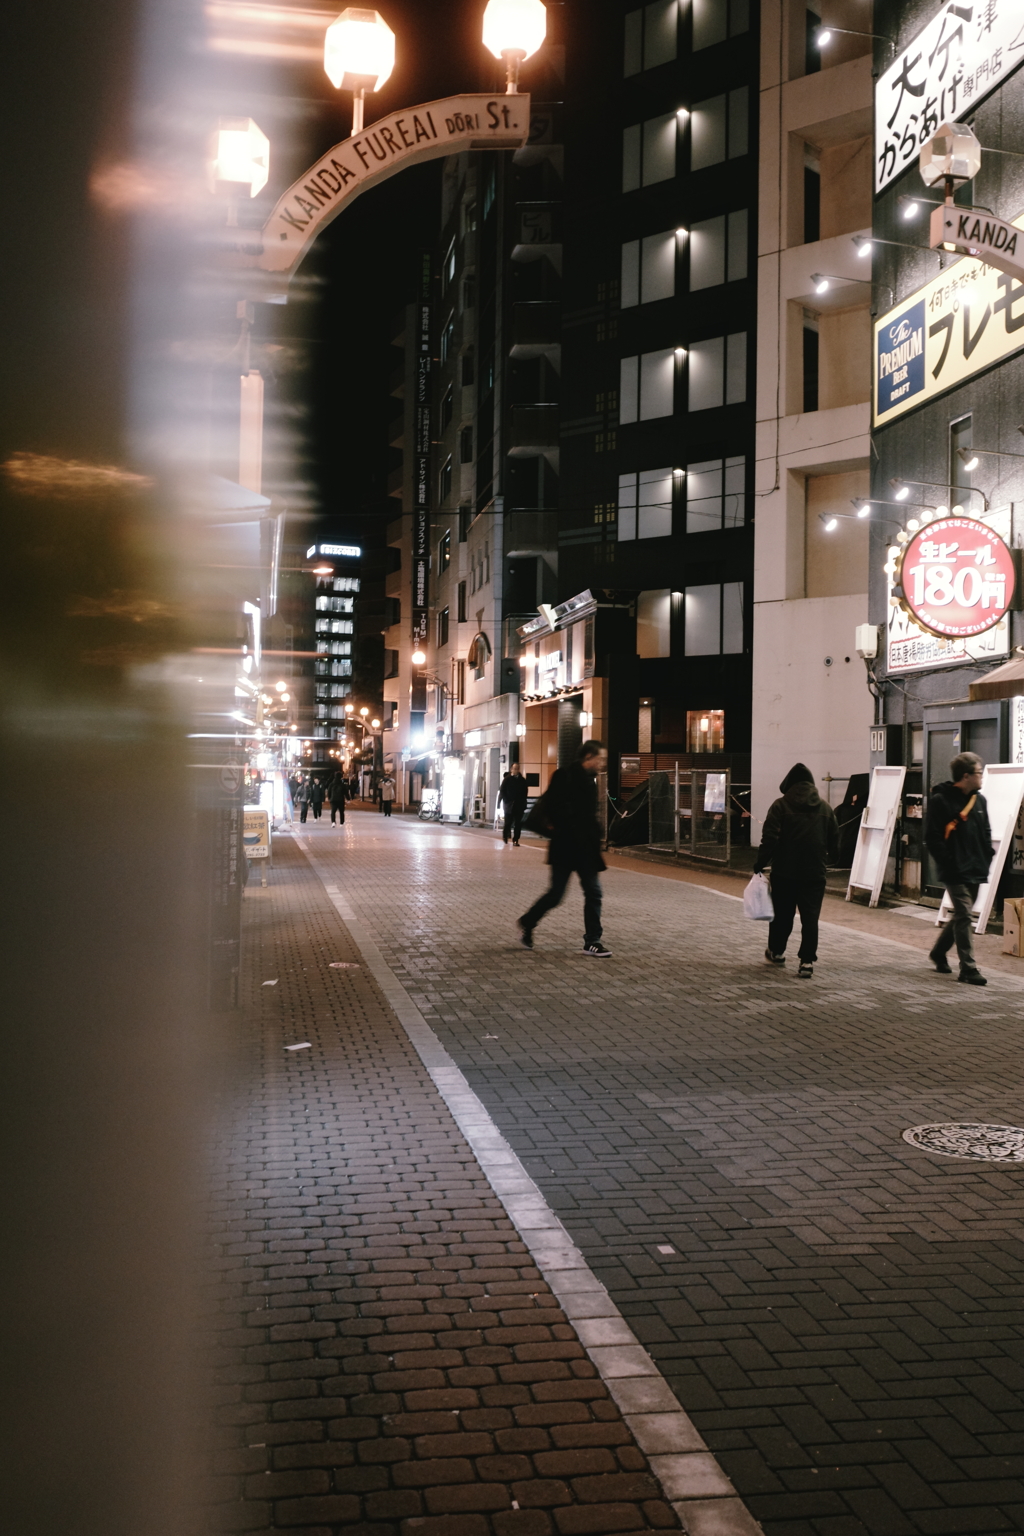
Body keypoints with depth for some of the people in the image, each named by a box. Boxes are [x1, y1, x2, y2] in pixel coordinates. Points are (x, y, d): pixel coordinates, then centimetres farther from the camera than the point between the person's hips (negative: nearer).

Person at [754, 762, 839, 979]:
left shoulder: (781, 805, -5)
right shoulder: (826, 807, 7)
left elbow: (769, 840, -12)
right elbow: (834, 842, 10)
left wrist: (759, 865, -5)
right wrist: (829, 858, 29)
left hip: (784, 872, -2)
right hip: (815, 873, 2)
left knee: (782, 914, 14)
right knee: (810, 918, 1)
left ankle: (776, 952, 30)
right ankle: (807, 962, -5)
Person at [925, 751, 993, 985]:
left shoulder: (979, 799, 10)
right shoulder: (941, 800, -11)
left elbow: (986, 833, 18)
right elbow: (932, 836, -12)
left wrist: (987, 857, 6)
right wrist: (948, 862, -16)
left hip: (975, 870, 7)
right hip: (955, 871, -7)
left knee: (962, 915, 15)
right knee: (964, 915, -9)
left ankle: (938, 952, 34)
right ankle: (968, 968, -5)